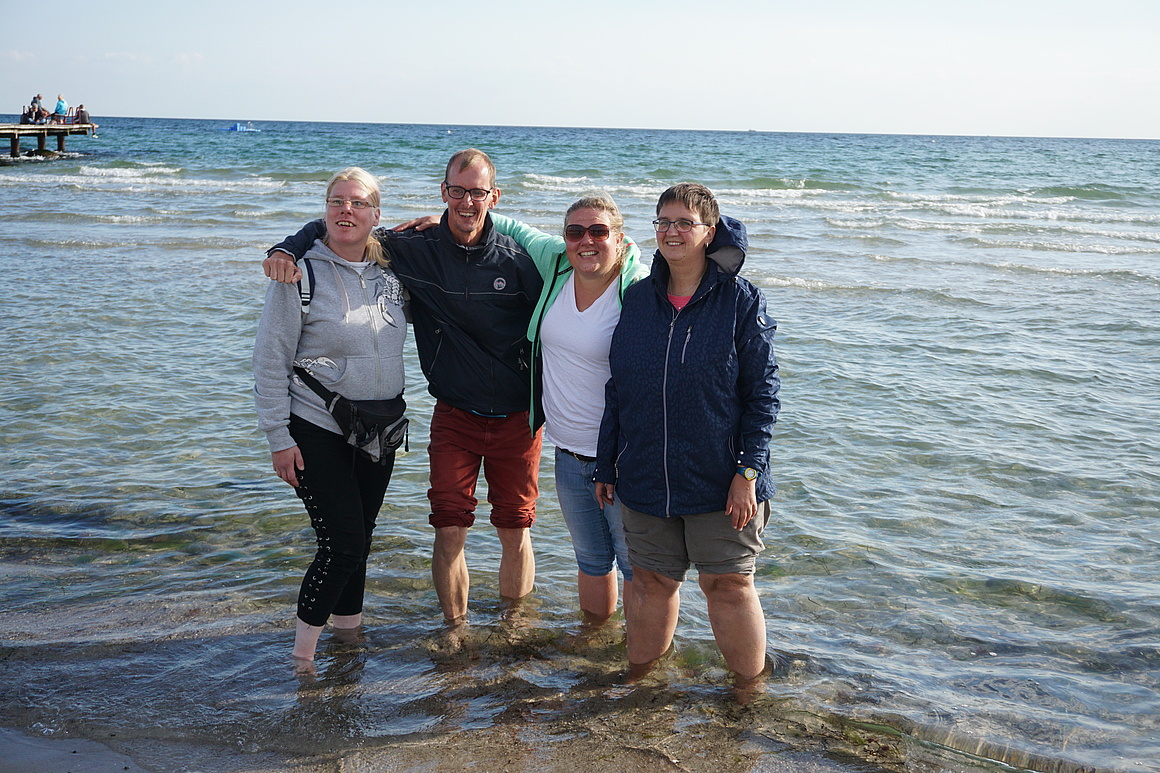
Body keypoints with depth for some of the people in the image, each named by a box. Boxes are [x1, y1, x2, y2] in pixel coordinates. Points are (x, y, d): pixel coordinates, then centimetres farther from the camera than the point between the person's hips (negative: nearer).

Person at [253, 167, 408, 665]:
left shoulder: (389, 270, 3)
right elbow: (270, 362, -10)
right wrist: (279, 439, -13)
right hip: (318, 432, -5)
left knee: (359, 540, 14)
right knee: (342, 544, -10)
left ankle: (348, 633, 32)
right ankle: (302, 655, 6)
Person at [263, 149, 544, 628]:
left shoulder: (516, 260, -7)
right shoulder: (414, 248, -5)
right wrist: (287, 249, -15)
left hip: (517, 420, 0)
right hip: (454, 414, 0)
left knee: (515, 532, 9)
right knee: (449, 531, -3)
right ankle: (455, 631, 16)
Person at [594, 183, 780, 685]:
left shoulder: (741, 301, -6)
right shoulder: (637, 299, 5)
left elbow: (763, 392, -7)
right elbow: (617, 391, 10)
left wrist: (749, 471, -13)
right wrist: (606, 466, 10)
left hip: (721, 480, -3)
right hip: (646, 477, 3)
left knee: (728, 584, 3)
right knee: (650, 580, 12)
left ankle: (749, 692, 20)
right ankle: (636, 679, 30)